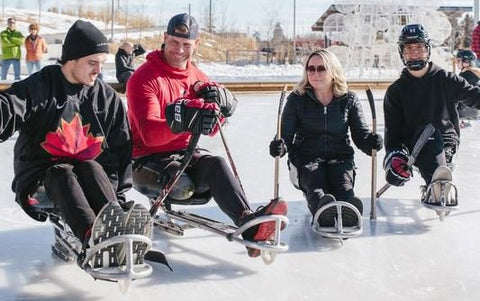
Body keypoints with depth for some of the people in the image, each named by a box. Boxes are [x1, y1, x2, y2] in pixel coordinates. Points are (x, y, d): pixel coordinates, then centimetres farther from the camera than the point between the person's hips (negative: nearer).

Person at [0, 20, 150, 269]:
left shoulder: (107, 98, 6)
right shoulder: (41, 86, -6)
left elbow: (122, 147, 7)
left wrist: (119, 192, -1)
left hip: (90, 171, 3)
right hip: (40, 176, -3)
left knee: (91, 169, -29)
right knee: (62, 174, -33)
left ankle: (117, 227, -51)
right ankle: (92, 237, -58)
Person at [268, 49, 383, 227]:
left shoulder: (349, 100, 9)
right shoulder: (297, 99, 6)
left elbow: (361, 134, 4)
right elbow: (286, 135, 0)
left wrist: (371, 141, -22)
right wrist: (280, 146, -25)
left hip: (340, 158, 1)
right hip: (306, 159, -1)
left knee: (343, 184, -32)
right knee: (315, 184, -34)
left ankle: (347, 211, -64)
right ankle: (323, 210, -65)